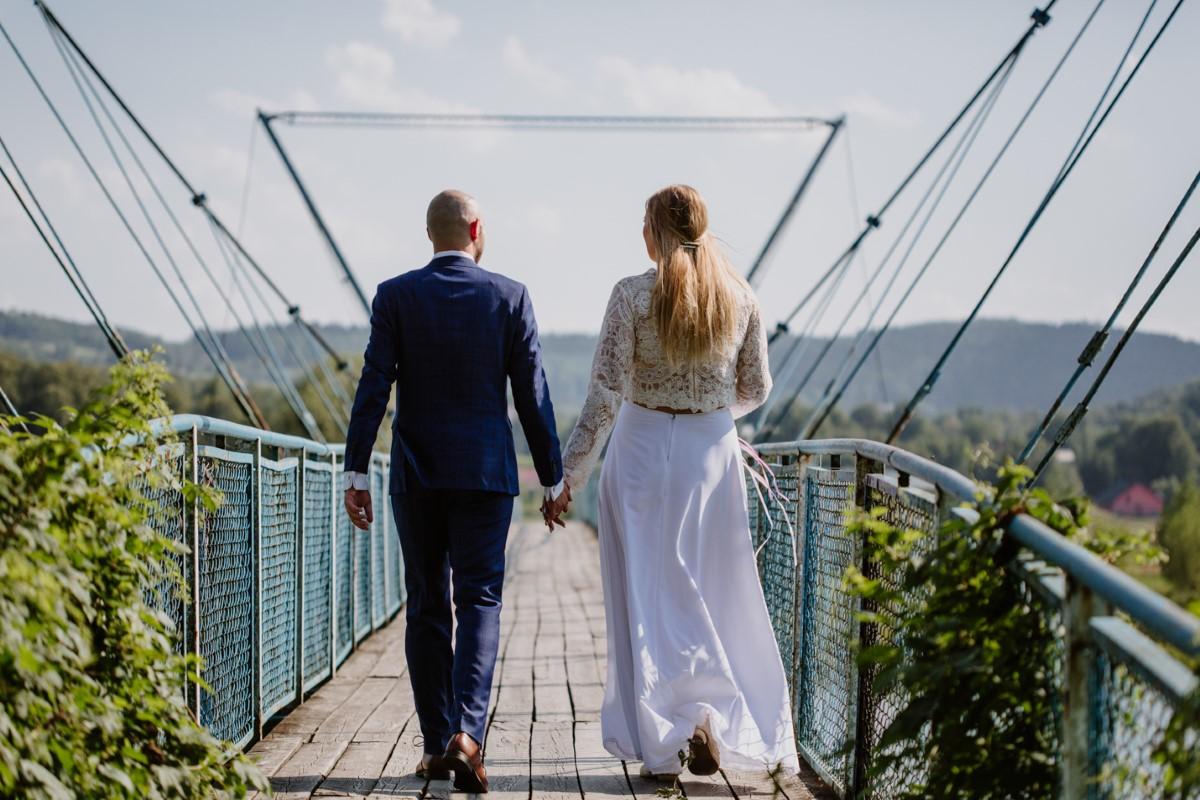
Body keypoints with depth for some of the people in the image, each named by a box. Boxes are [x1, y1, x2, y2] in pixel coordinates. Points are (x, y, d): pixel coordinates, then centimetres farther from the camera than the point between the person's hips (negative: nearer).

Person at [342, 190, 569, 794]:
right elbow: (532, 394, -1)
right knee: (479, 602, 0)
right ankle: (466, 732, -18)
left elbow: (372, 389, -6)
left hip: (416, 474, 1)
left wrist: (356, 473, -3)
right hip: (485, 472, -1)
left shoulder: (395, 296, -1)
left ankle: (436, 745, 14)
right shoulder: (509, 297, -1)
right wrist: (553, 479, 5)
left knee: (426, 607, 10)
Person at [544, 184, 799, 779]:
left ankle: (660, 740, 1)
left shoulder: (633, 295, -9)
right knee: (715, 593, 14)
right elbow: (756, 390, 8)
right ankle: (712, 718, 9)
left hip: (643, 448, -3)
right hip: (713, 450, 3)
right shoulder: (739, 297, 1)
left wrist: (568, 474, -6)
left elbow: (604, 394, -11)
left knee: (648, 594, 3)